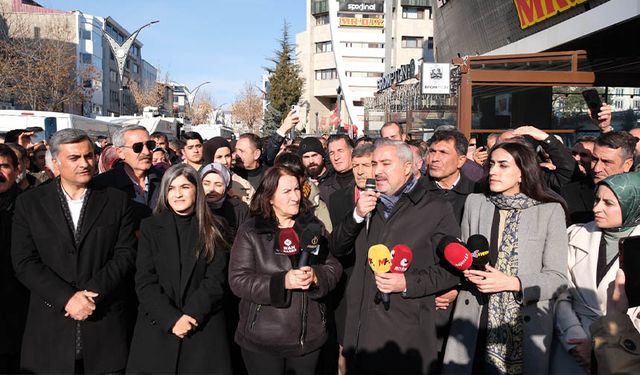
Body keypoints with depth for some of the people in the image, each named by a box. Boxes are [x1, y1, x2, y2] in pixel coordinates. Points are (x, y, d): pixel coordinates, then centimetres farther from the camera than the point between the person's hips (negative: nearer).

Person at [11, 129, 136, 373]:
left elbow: (126, 254, -2)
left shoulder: (117, 201, 3)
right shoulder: (29, 203, 4)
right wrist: (68, 297, -14)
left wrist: (91, 293, -14)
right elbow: (24, 262, -3)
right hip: (51, 326, 0)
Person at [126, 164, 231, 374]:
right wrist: (171, 318, -14)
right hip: (157, 328, 0)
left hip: (204, 328, 0)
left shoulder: (211, 231, 3)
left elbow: (216, 279, -4)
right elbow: (144, 281, -4)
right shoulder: (150, 227, 3)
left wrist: (191, 315, -16)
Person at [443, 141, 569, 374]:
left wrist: (512, 283, -17)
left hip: (526, 323, -2)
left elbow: (557, 278, -5)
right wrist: (468, 270, -7)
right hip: (475, 321, 2)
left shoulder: (550, 211, -3)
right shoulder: (474, 203, 6)